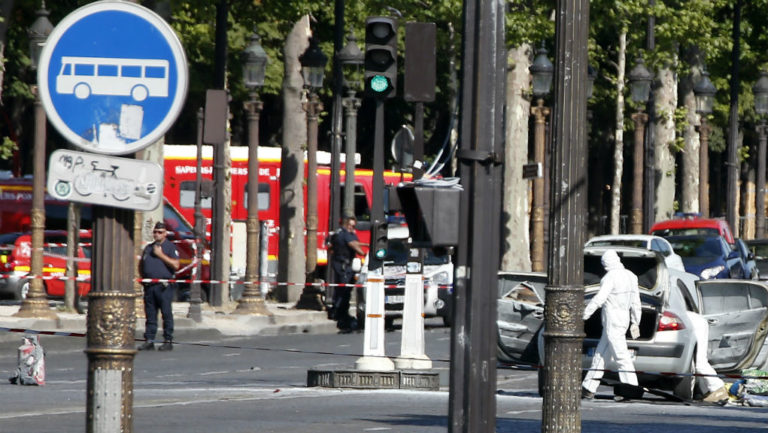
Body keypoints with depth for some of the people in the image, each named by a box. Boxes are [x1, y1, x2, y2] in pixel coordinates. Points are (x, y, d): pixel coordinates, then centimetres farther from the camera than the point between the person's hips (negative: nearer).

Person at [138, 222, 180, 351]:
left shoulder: (170, 247, 1)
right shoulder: (148, 248, 19)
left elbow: (175, 265, -10)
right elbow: (141, 265, 30)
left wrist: (161, 255, -11)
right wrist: (142, 276, 13)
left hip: (164, 286, -6)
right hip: (149, 286, 6)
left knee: (166, 314, -5)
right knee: (150, 315, 6)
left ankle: (168, 341, -2)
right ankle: (149, 341, 8)